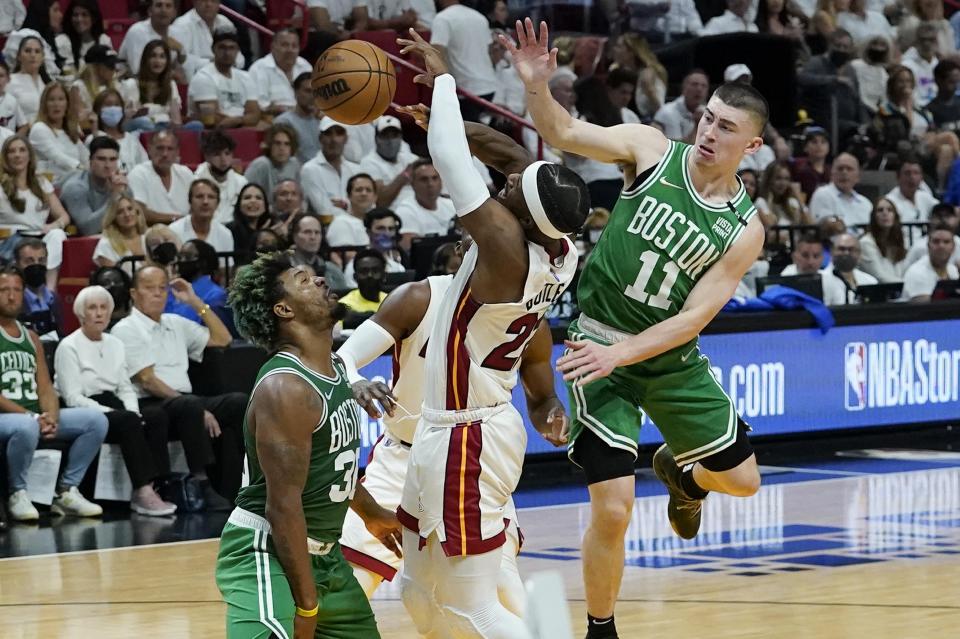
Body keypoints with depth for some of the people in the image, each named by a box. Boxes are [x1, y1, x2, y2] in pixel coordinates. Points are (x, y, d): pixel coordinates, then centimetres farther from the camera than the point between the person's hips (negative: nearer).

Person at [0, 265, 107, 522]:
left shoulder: (31, 337, 19)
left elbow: (45, 387, 12)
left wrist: (51, 417, -10)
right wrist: (32, 417, -20)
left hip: (36, 417, 7)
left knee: (96, 420, -9)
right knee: (26, 427, -41)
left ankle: (67, 491, -5)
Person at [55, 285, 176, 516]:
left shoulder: (115, 344, 18)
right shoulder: (69, 347, -4)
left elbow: (126, 388, 17)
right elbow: (73, 397, -12)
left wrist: (133, 411, -5)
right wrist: (109, 412, -20)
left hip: (112, 405, 7)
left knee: (156, 421, -21)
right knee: (128, 422, -33)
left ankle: (154, 487, -29)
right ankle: (143, 491, -39)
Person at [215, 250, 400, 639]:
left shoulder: (336, 368, 8)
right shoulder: (284, 388, -22)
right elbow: (283, 505, -24)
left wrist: (371, 513, 41)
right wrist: (306, 605, -24)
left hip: (322, 553, 10)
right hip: (265, 553, -10)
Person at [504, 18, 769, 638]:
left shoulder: (744, 230, -10)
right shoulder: (652, 150, -11)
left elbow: (694, 317, -13)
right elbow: (565, 134, -14)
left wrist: (621, 354, -24)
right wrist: (537, 86, -34)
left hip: (672, 356, 3)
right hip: (601, 349, -3)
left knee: (741, 480, 16)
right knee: (613, 509, -13)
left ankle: (679, 472, 52)